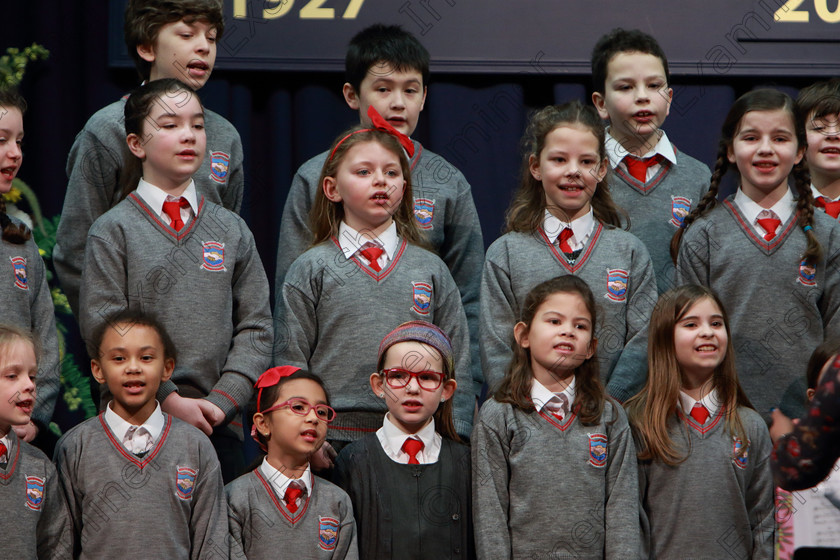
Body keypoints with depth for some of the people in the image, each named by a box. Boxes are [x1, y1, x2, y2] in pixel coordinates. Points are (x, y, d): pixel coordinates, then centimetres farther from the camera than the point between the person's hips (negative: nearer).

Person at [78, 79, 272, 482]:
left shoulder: (232, 230, 11)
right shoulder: (113, 230, 2)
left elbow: (256, 328, 8)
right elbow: (102, 328, -6)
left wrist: (222, 400, -7)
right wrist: (169, 399, -12)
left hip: (220, 424, 3)